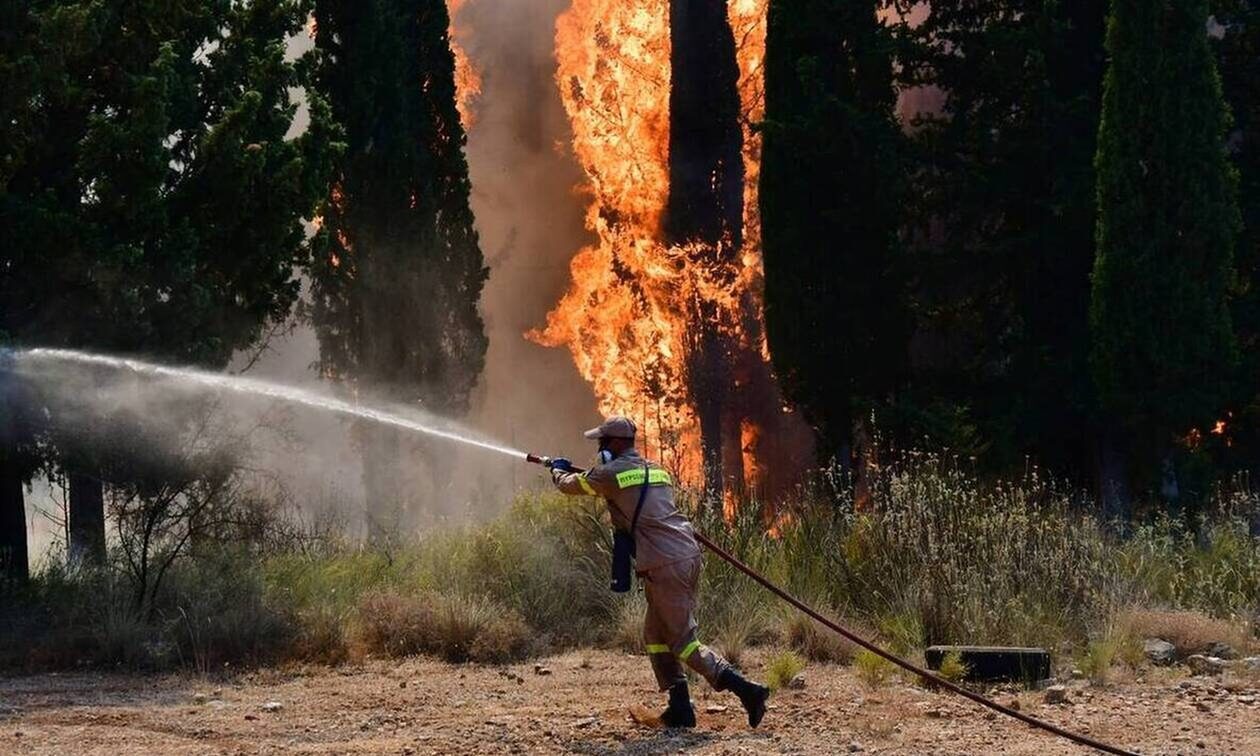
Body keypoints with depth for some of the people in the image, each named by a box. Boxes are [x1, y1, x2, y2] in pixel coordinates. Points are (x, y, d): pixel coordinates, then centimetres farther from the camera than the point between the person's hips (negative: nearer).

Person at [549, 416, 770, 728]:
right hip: (689, 555, 8)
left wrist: (558, 470, 37)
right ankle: (680, 707, 13)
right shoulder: (655, 470, 20)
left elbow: (570, 485, 14)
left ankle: (746, 689, -18)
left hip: (664, 567, -8)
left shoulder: (611, 473, -3)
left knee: (684, 642, -6)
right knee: (656, 635, 18)